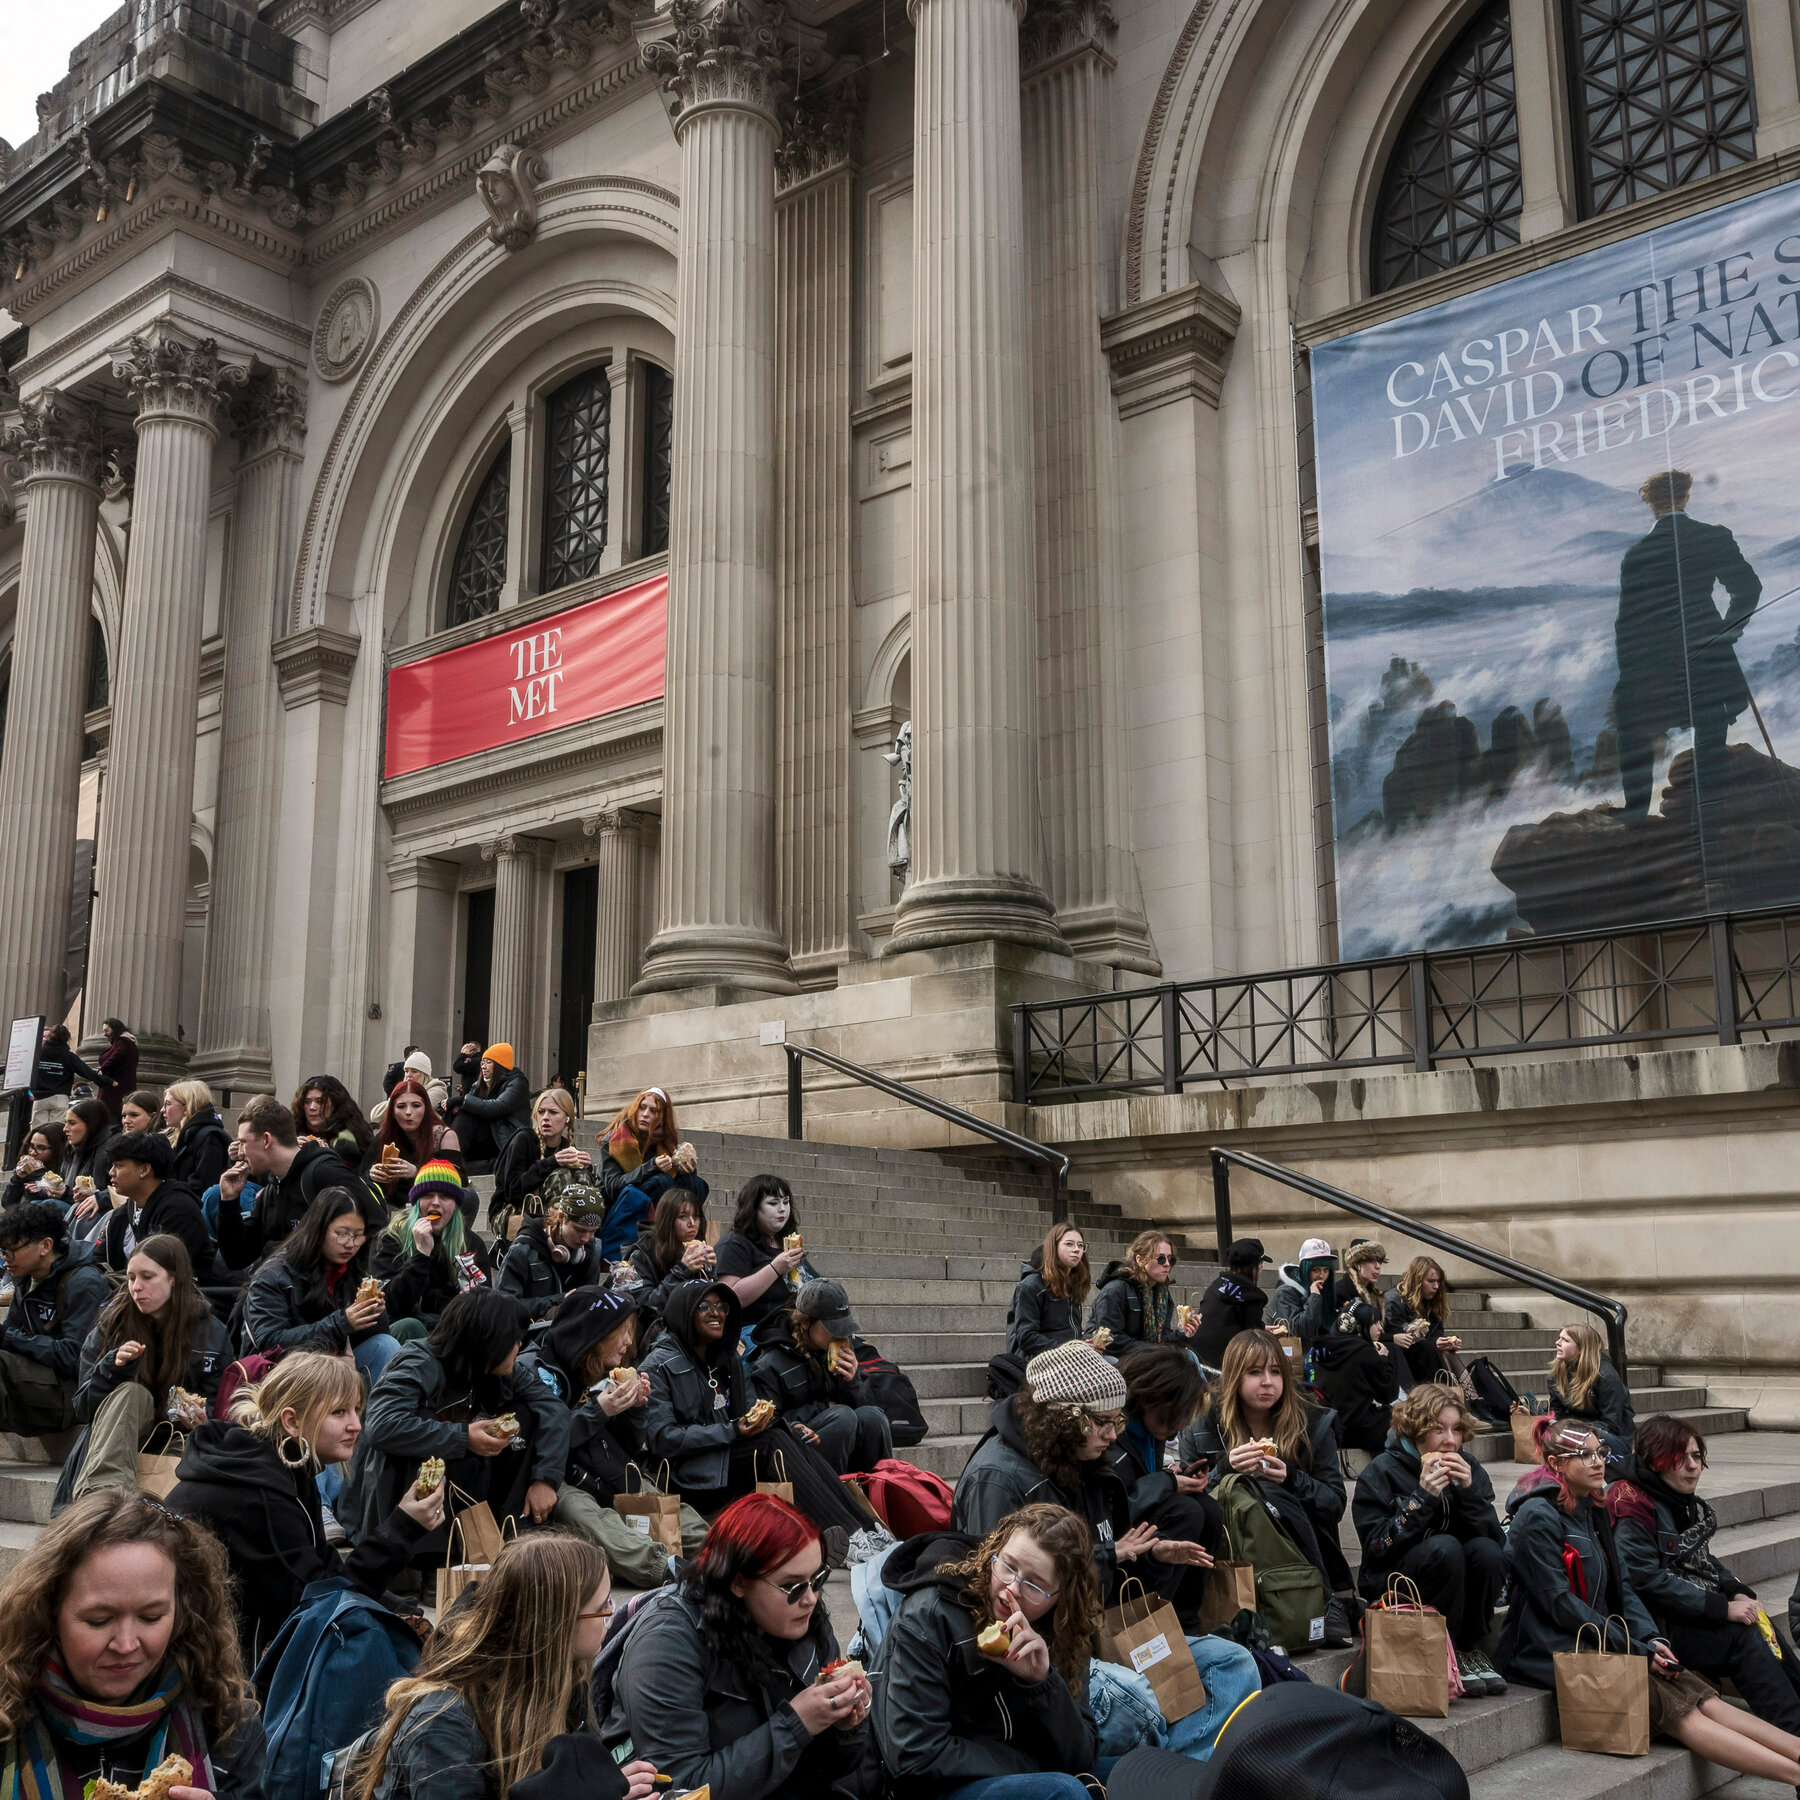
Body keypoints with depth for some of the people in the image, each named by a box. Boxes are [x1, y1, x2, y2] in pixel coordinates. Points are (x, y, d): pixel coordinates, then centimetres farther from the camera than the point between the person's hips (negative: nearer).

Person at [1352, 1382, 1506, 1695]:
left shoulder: (1468, 1468, 5)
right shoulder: (1381, 1473, -8)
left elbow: (1498, 1539, -2)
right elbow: (1376, 1547, -17)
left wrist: (1469, 1491, -17)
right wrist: (1422, 1498, -23)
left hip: (1457, 1592, 4)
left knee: (1486, 1551, -25)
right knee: (1443, 1547, -31)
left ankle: (1469, 1648, -7)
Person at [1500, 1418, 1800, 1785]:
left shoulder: (1592, 1510, 13)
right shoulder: (1537, 1517, -13)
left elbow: (1621, 1586, 12)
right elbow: (1561, 1604, -16)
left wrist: (1651, 1638, -4)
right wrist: (1634, 1649, -14)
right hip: (1554, 1653, -8)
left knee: (1699, 1694, -12)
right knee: (1675, 1707, -20)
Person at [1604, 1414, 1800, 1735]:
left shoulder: (1684, 1501, 13)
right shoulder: (1632, 1506, -16)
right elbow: (1648, 1582, -21)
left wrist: (1738, 1592, 0)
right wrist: (1723, 1608, -20)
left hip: (1696, 1613, 8)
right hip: (1655, 1626, -8)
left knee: (1764, 1632, -12)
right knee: (1743, 1638, -22)